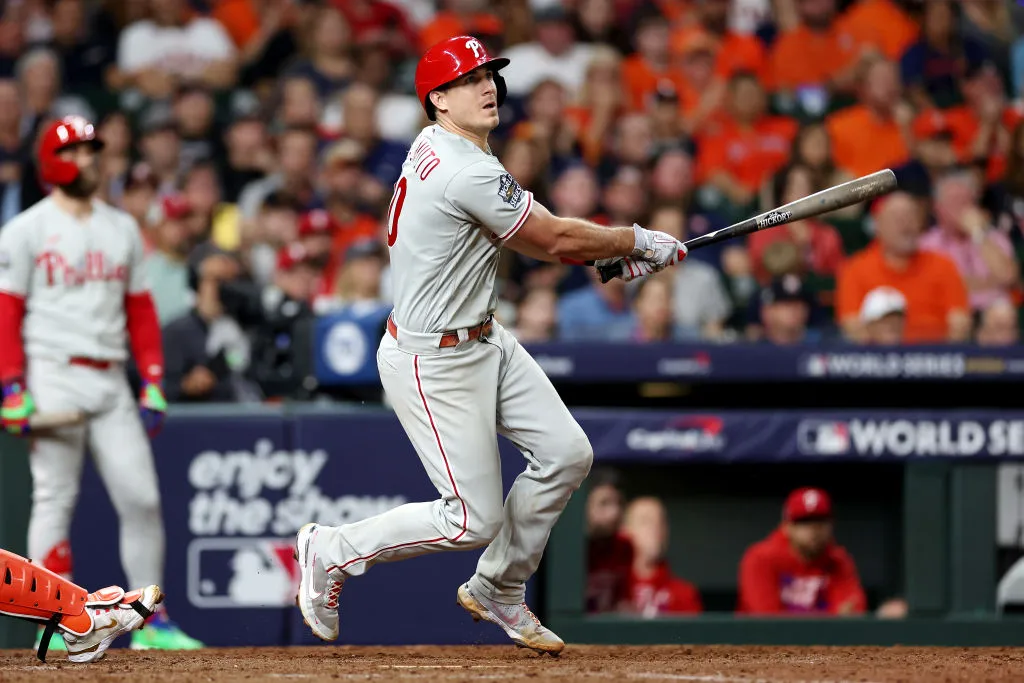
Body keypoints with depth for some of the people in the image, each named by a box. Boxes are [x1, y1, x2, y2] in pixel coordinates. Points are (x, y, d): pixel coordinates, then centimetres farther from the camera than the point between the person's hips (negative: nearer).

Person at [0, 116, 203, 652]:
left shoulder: (122, 228, 15)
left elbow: (140, 309, 16)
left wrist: (154, 382, 9)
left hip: (111, 381, 5)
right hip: (54, 376, -5)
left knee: (142, 498, 0)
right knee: (54, 498, -4)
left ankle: (153, 623, 6)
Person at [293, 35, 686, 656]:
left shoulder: (439, 150, 6)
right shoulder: (467, 173, -25)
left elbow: (526, 232, 14)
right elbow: (553, 239, -17)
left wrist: (607, 253, 4)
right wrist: (639, 243, -3)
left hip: (485, 342, 10)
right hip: (434, 364, -10)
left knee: (567, 454, 6)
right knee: (474, 520, -4)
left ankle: (497, 590, 22)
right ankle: (331, 552, 14)